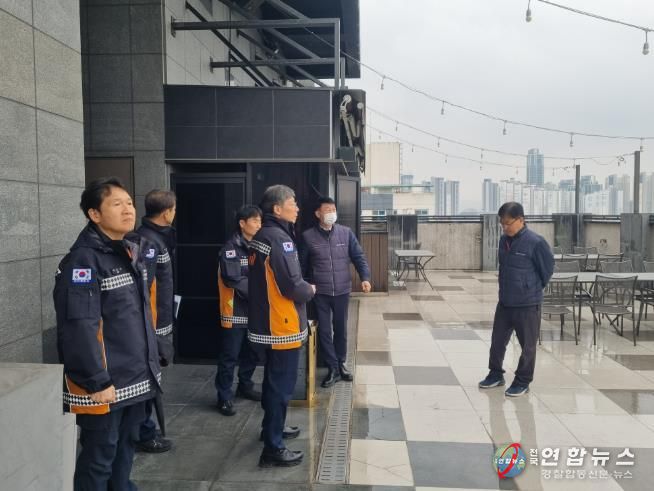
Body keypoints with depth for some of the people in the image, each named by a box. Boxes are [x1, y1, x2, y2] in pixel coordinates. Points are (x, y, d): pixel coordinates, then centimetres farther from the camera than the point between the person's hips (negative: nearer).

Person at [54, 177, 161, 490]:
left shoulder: (132, 252, 11)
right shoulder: (83, 259, -17)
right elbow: (79, 327, -22)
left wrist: (151, 363, 17)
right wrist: (96, 382, -21)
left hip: (136, 378, 8)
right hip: (105, 384, -8)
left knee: (124, 447, 20)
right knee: (99, 456, 6)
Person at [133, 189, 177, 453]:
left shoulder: (156, 237, 12)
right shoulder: (148, 241, -19)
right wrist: (150, 326, -22)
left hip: (158, 322, 10)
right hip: (151, 324, -10)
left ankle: (145, 429, 30)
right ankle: (145, 435, 14)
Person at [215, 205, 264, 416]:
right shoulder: (232, 247, -13)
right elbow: (234, 279, -21)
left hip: (253, 309, 7)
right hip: (235, 311, -7)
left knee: (251, 352, 17)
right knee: (230, 355, -1)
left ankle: (245, 386, 33)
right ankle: (225, 396, 9)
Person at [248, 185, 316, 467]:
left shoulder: (262, 236, 10)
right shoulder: (278, 239, -21)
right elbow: (292, 286, -24)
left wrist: (302, 287, 8)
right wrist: (310, 290, -5)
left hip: (268, 322, 10)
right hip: (283, 325, -10)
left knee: (273, 379, 23)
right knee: (282, 384, -1)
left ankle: (272, 428, 39)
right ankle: (273, 448, 8)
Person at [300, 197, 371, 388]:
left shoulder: (346, 233, -2)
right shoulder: (308, 236, -5)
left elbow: (358, 257, -1)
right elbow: (302, 265, 1)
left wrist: (365, 277, -15)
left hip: (342, 291, 1)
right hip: (320, 293, -1)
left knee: (341, 329, 13)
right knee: (324, 330, 3)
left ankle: (341, 364, 31)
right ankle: (333, 368, 16)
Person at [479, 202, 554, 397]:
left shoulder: (535, 242, -17)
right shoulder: (504, 240, 4)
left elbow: (548, 268, -7)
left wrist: (535, 288, 3)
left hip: (527, 303, -7)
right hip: (504, 302, 7)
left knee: (527, 345, 7)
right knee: (497, 340, 15)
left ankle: (523, 382, 20)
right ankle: (496, 374, 32)